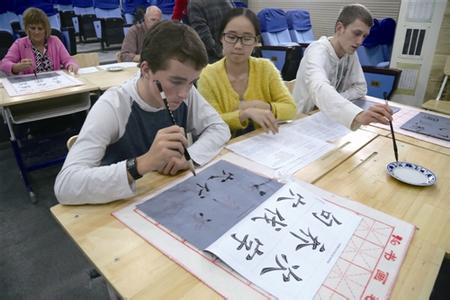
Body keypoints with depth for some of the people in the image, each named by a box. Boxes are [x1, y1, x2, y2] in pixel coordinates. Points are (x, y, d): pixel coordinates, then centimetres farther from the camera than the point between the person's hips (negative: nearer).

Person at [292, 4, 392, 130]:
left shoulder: (350, 52, -1)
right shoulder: (317, 51, -23)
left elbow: (360, 88, 2)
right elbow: (319, 89, -42)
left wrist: (333, 101, -16)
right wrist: (358, 115, -56)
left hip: (330, 117, 6)